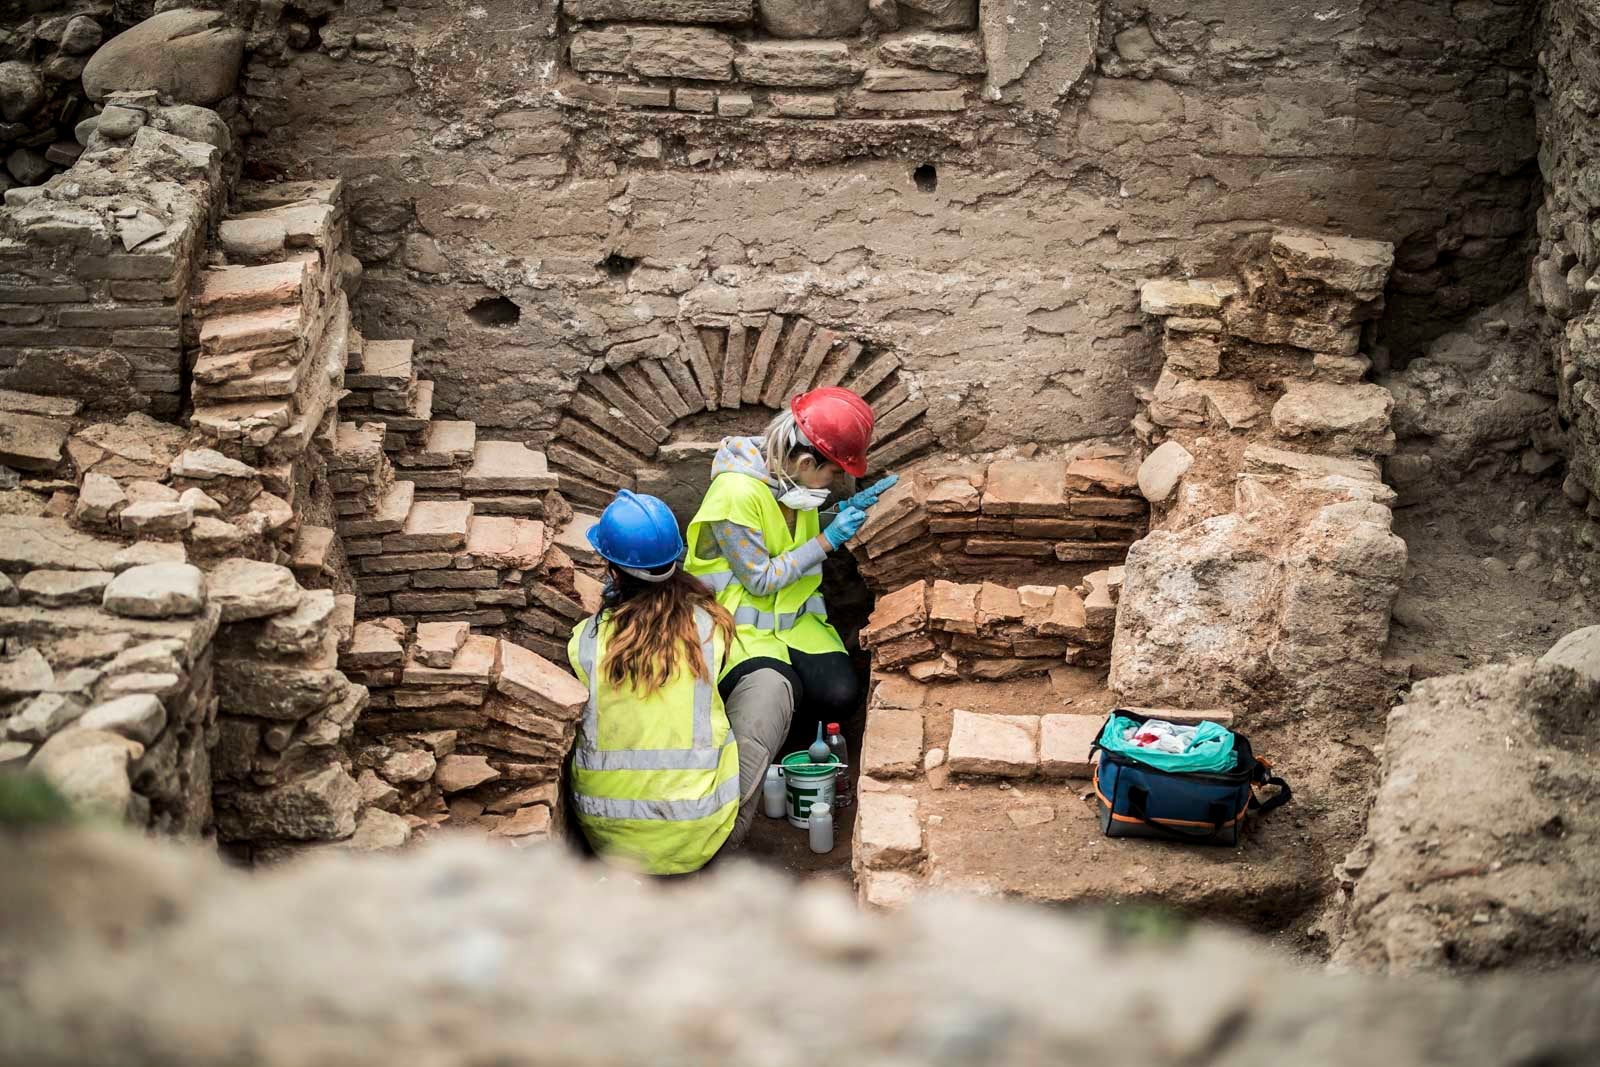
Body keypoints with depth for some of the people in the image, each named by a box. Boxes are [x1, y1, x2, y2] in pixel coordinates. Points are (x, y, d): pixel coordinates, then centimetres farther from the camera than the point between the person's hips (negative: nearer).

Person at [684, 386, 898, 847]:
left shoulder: (794, 479, 0)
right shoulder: (737, 492, -24)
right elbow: (760, 579, -18)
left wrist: (847, 513, 1)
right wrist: (827, 541, -17)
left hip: (794, 616, 7)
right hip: (741, 623, -7)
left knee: (841, 697, -18)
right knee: (768, 693, -35)